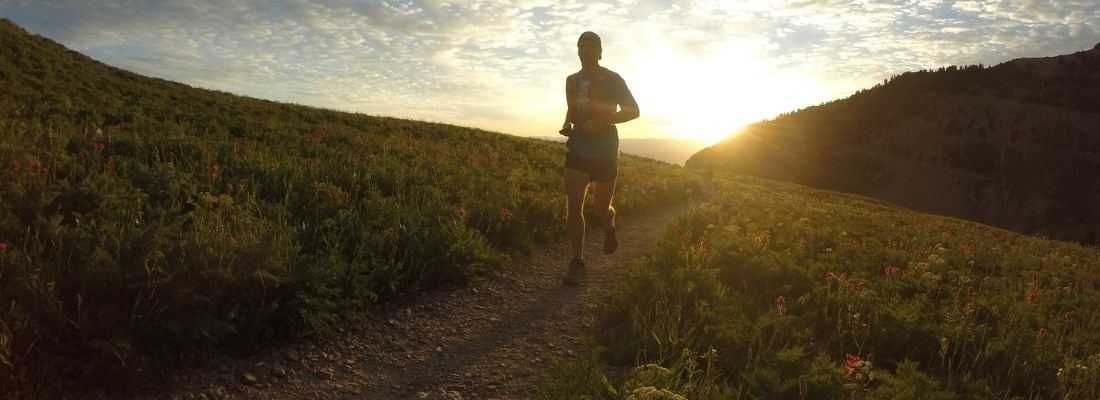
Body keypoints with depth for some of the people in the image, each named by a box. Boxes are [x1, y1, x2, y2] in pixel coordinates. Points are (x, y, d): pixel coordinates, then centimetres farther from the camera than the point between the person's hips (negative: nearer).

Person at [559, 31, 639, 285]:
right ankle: (577, 264, -3)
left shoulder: (612, 80, -4)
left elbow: (633, 111, -5)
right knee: (573, 207, -12)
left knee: (601, 209, 9)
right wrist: (567, 125, 5)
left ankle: (609, 228, 46)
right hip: (577, 152, 3)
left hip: (605, 153, -3)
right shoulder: (572, 81, 10)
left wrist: (603, 121, -19)